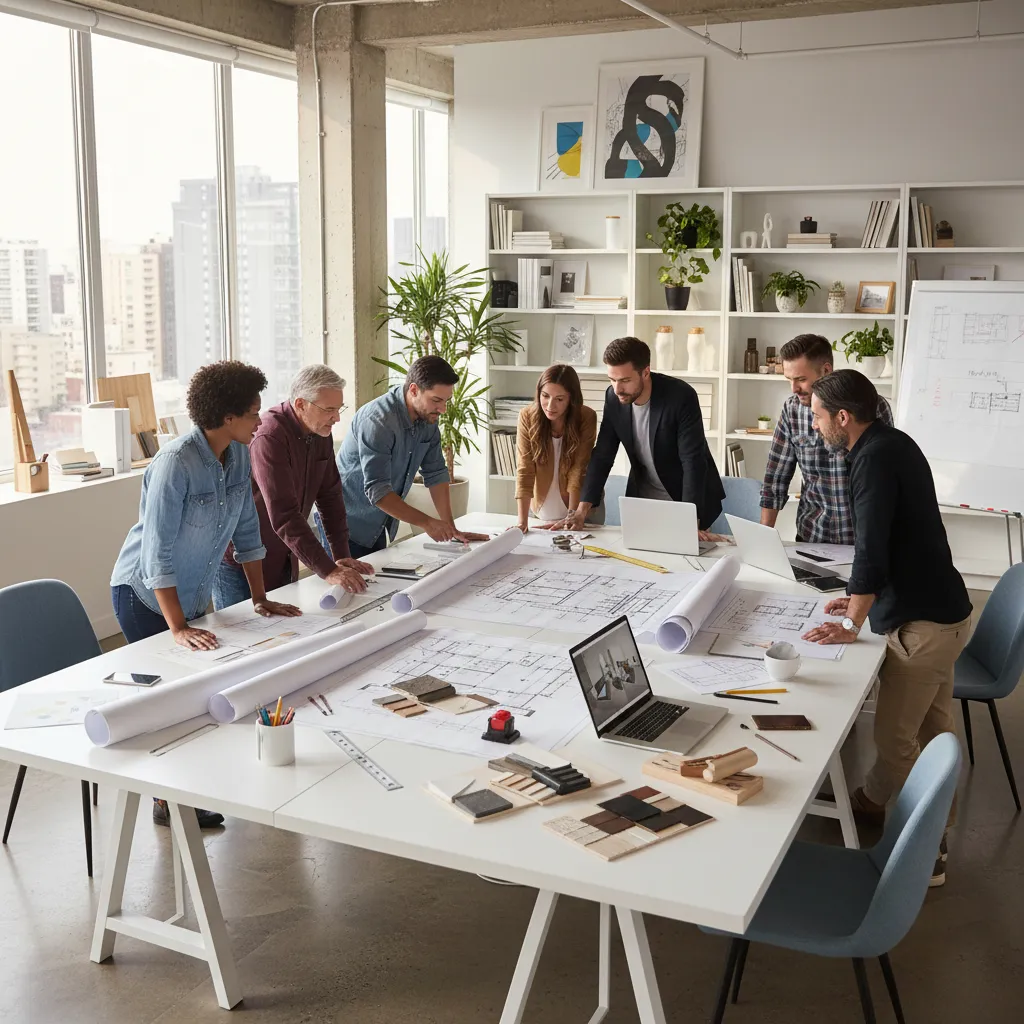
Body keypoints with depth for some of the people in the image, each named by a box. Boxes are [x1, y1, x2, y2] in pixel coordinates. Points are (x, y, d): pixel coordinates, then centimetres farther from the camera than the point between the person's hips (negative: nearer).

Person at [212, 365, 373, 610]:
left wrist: (341, 556, -2)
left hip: (282, 559, 7)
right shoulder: (269, 436, -26)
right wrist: (328, 571, -34)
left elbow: (330, 496, 5)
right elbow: (284, 515, -32)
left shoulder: (320, 433, -1)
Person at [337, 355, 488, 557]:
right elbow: (376, 490, -30)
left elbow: (435, 473, 2)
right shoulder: (377, 421, -26)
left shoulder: (427, 419, -2)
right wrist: (426, 522, -32)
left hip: (379, 526, 7)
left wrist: (450, 528, -3)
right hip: (349, 523, -7)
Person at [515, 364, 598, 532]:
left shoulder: (586, 418, -17)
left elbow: (579, 470, -18)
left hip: (580, 508, -1)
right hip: (540, 511, 1)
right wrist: (522, 521, -26)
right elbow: (524, 470, -19)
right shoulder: (527, 417, -15)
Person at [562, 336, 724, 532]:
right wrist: (582, 510, -15)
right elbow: (602, 455, -5)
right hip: (642, 500, 4)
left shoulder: (681, 397, -26)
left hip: (685, 499, -4)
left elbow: (693, 462, -29)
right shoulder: (614, 398, -11)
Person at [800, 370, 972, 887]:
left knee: (895, 739, 0)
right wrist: (863, 597, 21)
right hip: (940, 609, 10)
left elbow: (872, 547, -23)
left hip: (922, 622, -10)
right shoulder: (893, 443, 11)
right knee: (933, 732, 17)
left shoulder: (875, 457, -19)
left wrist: (852, 625, -16)